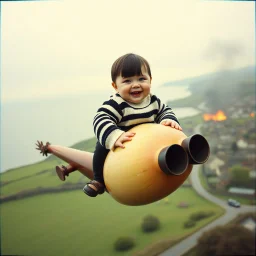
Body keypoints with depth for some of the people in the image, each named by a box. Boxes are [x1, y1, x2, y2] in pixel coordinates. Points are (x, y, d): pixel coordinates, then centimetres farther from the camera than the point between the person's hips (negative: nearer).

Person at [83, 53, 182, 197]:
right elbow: (101, 120, -40)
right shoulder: (116, 104, -28)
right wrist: (115, 137, -57)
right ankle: (99, 180, -4)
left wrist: (169, 120, -18)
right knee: (102, 147, -26)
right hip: (120, 147, -5)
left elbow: (165, 111, 7)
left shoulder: (153, 101, -8)